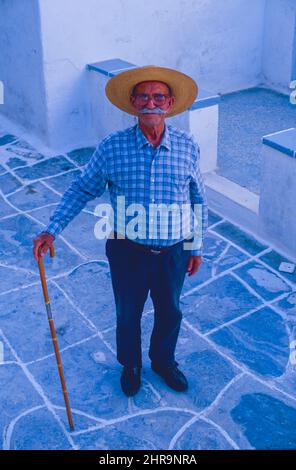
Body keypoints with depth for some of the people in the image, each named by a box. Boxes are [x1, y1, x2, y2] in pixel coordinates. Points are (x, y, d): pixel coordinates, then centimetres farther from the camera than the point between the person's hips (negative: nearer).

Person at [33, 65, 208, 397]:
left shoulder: (187, 146, -8)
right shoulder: (112, 148, -13)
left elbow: (198, 199, 3)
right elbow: (82, 189, -1)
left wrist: (197, 247, 7)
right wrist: (52, 231, -9)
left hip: (173, 253, 2)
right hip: (128, 253, -1)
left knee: (170, 312, 21)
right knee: (128, 314, 19)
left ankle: (163, 361, 51)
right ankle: (130, 365, 49)